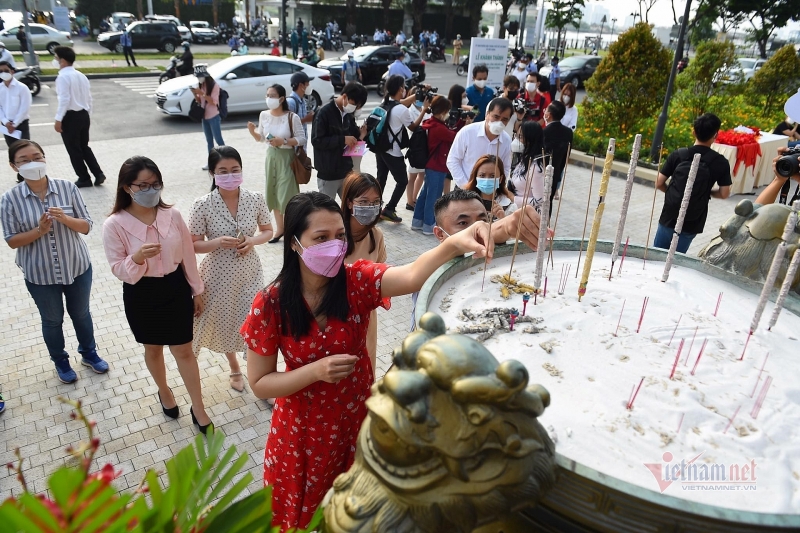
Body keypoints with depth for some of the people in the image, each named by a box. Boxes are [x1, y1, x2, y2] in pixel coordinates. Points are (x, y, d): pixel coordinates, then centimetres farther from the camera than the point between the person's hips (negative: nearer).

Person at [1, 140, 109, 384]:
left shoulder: (67, 187, -11)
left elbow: (86, 226, -8)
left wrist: (65, 219, -27)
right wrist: (39, 230, -25)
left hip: (77, 267, 1)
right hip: (40, 274, -1)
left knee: (81, 313, 21)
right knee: (52, 320, 18)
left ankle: (89, 353, 45)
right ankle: (61, 362, 42)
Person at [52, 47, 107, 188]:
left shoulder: (63, 77, -14)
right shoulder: (81, 75, 9)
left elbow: (64, 99, -21)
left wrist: (58, 119, -17)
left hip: (70, 116, -7)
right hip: (83, 115, 8)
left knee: (74, 149, 5)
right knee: (84, 147, 18)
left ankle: (84, 179, 11)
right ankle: (98, 173, 10)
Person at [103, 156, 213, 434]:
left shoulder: (172, 215, -9)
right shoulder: (115, 224, -15)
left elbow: (187, 255, 1)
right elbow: (118, 270, -11)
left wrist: (197, 290, 6)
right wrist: (137, 257, -33)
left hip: (175, 288, 1)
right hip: (141, 295, -1)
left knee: (184, 350, 9)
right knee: (153, 348, 21)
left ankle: (199, 409, 23)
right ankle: (164, 392, 49)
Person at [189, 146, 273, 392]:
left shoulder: (256, 199, -10)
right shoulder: (202, 205, -15)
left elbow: (268, 231, 4)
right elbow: (193, 245, -8)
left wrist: (253, 240, -17)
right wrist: (218, 242, -27)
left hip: (249, 273, 1)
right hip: (219, 275, 0)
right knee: (224, 324, 18)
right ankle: (234, 368, 46)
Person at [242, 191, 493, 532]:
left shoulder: (357, 281, -18)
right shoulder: (271, 304, -20)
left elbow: (413, 276, -39)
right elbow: (259, 384, -13)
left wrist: (453, 244, -57)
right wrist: (317, 370, -28)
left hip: (357, 417, 1)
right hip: (304, 429, -1)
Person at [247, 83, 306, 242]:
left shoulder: (292, 117, -14)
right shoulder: (264, 115, 1)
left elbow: (302, 139, -11)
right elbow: (260, 138, 10)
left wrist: (283, 141, -22)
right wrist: (252, 131, -10)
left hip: (287, 158, -5)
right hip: (271, 156, 5)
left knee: (286, 195, -5)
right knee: (273, 194, 11)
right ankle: (279, 228, 26)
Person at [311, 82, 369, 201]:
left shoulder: (348, 114, 7)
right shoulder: (324, 112, -14)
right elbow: (316, 140, -19)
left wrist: (359, 136, -8)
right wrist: (342, 140, -23)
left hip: (346, 172, 7)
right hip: (328, 175, -6)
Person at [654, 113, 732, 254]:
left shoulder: (678, 154, -5)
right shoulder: (720, 162, -5)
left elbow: (659, 184, -3)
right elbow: (724, 194, -2)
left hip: (669, 218, 0)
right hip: (692, 224, 0)